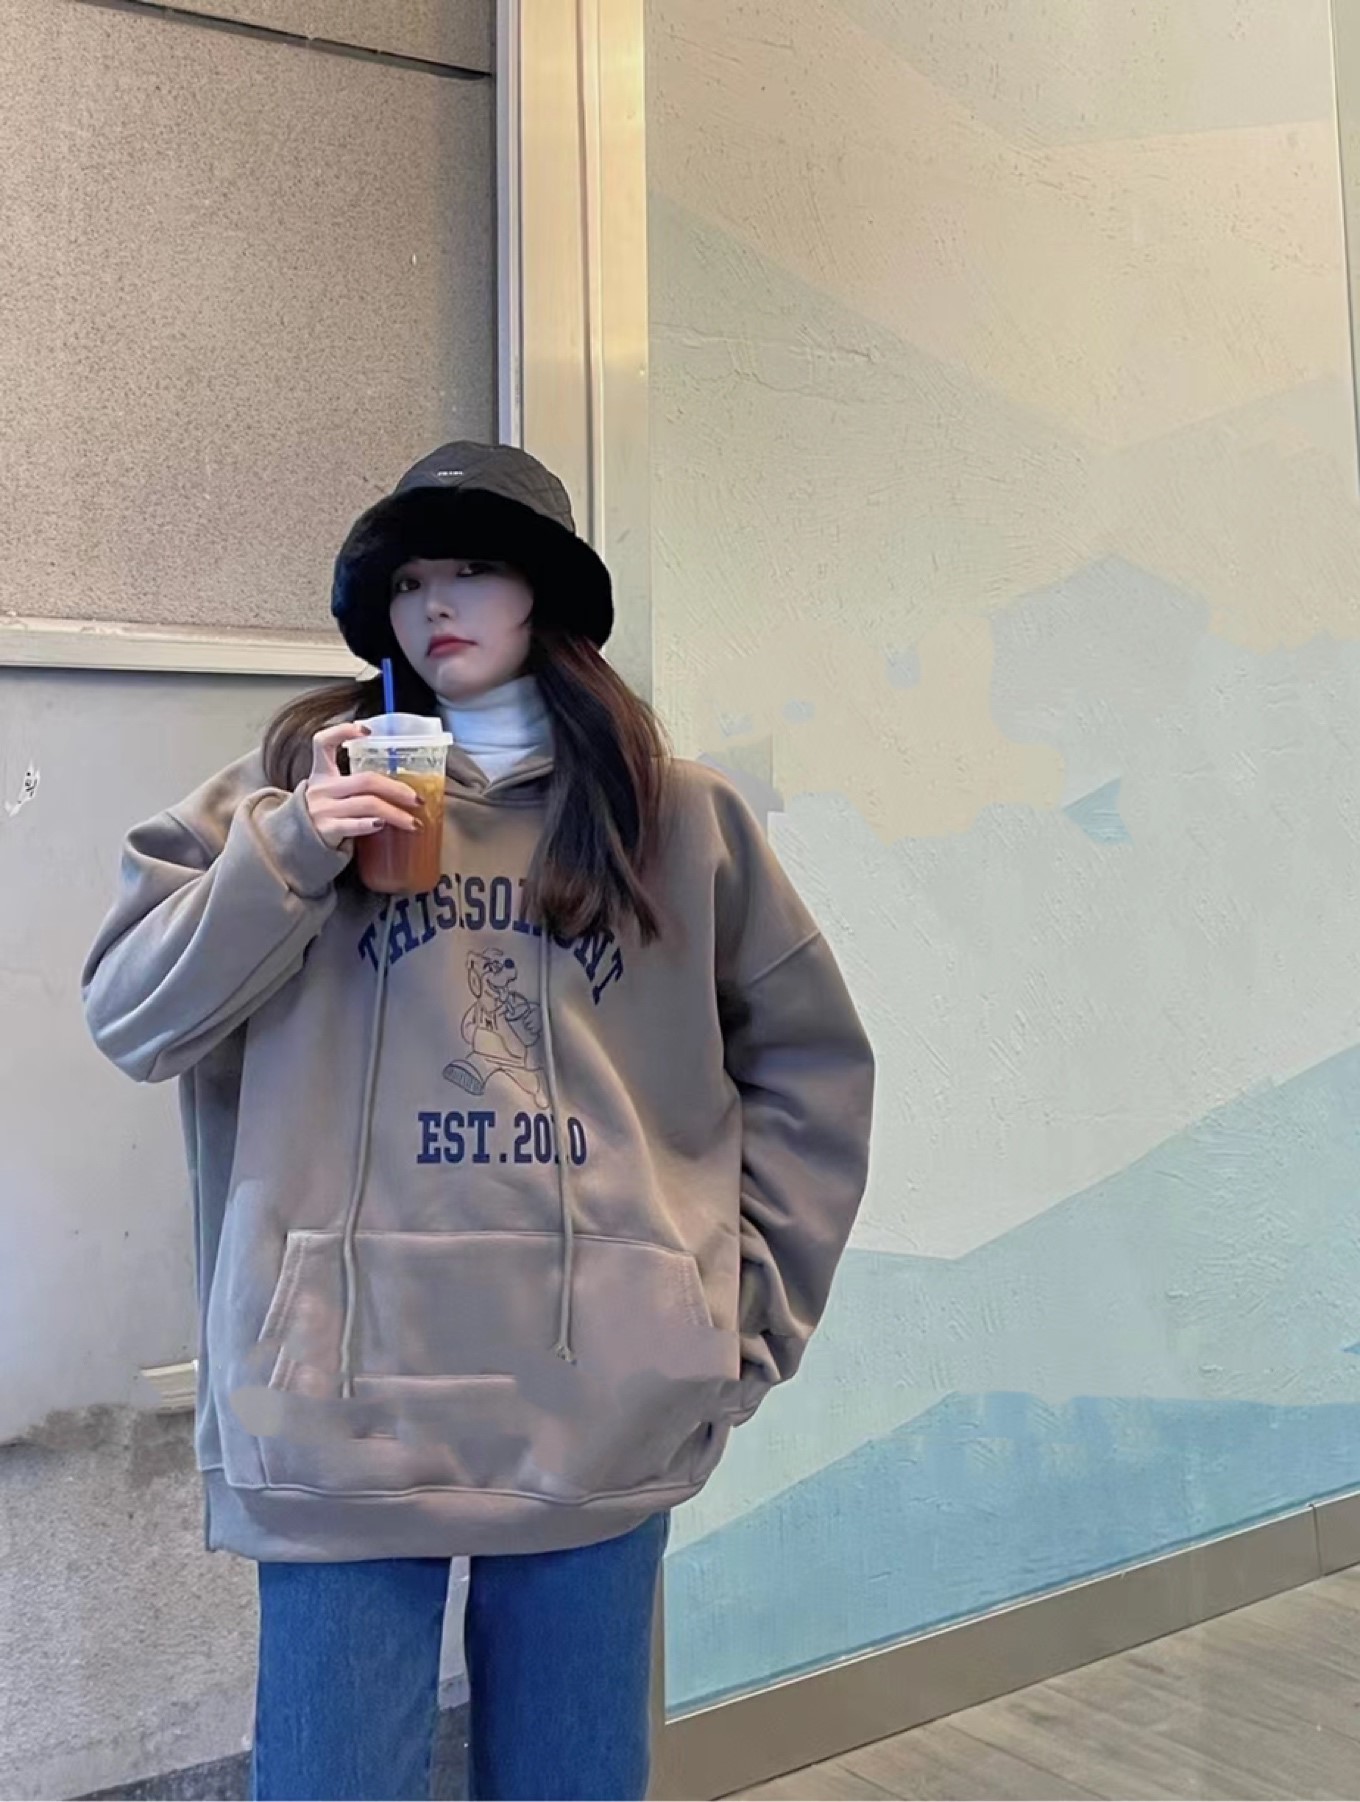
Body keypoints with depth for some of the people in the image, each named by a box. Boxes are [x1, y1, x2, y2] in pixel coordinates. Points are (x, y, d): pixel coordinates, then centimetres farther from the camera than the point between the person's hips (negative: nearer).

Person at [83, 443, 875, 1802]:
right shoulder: (298, 785, 7)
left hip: (599, 1411, 1)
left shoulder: (678, 816, 7)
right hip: (347, 1401, 0)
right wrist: (286, 857, -12)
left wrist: (748, 1305, 6)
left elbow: (808, 1063, 11)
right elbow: (130, 1022, 2)